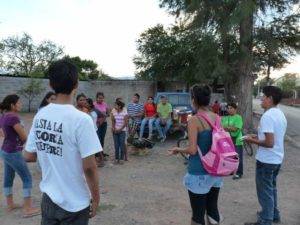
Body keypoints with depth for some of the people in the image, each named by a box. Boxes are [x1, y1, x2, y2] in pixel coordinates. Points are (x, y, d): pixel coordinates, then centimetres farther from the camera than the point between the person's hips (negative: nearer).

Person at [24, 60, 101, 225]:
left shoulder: (39, 116, -5)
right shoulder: (81, 119, -23)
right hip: (75, 203, -5)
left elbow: (28, 156, 2)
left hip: (48, 198, 5)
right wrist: (95, 197, -7)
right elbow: (89, 167, -21)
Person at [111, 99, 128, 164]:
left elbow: (125, 122, -8)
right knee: (116, 144, 5)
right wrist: (113, 128, -8)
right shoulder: (113, 112, 3)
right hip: (115, 131, 3)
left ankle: (121, 158, 6)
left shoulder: (124, 112, -7)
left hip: (122, 131, -3)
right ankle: (116, 158, 14)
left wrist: (120, 129, -11)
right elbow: (113, 121, 6)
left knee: (122, 144, -3)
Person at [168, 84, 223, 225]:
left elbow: (193, 150, -19)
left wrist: (178, 150, -1)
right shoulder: (217, 118, 2)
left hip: (199, 173, -6)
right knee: (213, 209, 21)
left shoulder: (194, 120, -17)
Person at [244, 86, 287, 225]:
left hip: (266, 161, -9)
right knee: (271, 189, 25)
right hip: (277, 159, 9)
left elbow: (269, 143, -27)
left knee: (265, 192, 5)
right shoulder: (280, 114, 7)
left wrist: (252, 141, -14)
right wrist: (258, 137, 13)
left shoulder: (267, 116, -23)